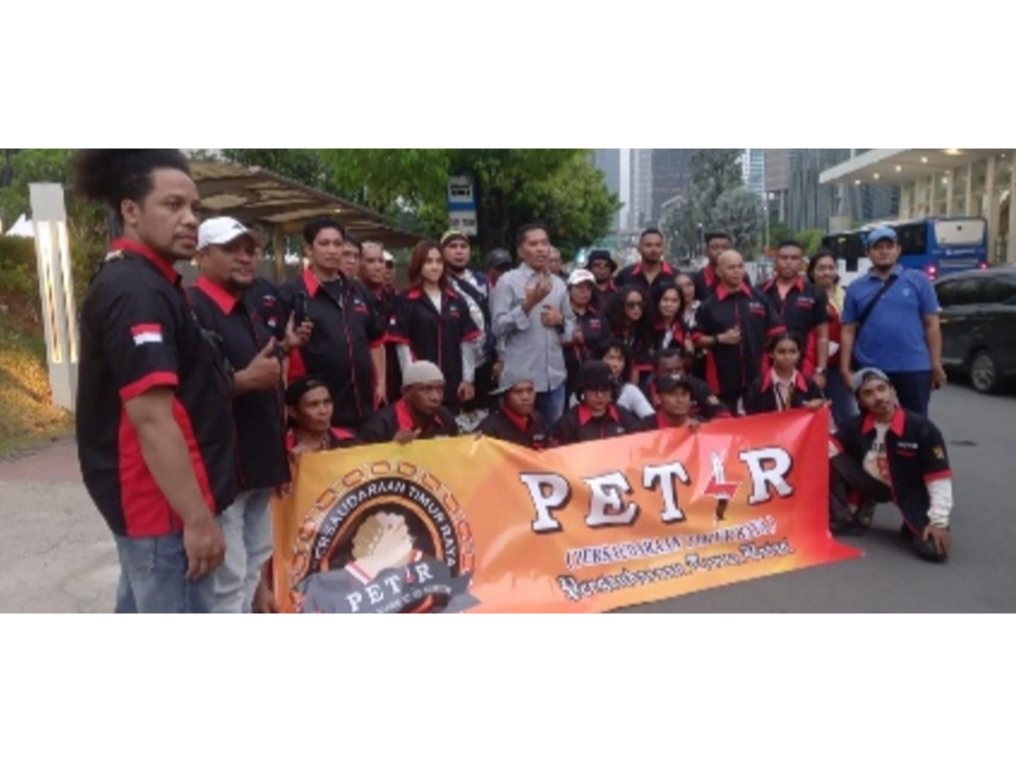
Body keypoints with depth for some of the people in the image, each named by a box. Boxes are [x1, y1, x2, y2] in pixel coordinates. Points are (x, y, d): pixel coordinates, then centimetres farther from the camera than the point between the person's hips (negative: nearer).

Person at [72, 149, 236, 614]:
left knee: (142, 608, 20)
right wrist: (198, 518, -24)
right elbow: (151, 417, -26)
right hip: (164, 504, -11)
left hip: (145, 497, 11)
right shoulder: (137, 293, -20)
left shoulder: (135, 282, 13)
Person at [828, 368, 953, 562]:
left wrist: (939, 522, -24)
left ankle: (913, 527, 13)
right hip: (873, 484, 3)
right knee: (829, 462, -20)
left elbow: (939, 478, -20)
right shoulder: (856, 426, -10)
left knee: (933, 549, -25)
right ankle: (843, 520, -1)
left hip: (911, 492, -3)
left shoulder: (921, 428, -21)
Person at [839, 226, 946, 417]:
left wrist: (936, 364, -2)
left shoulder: (918, 280, 4)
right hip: (871, 371, 1)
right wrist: (845, 369, -2)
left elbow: (932, 325, 2)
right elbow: (848, 331, 4)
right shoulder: (856, 287, 7)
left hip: (914, 368, -1)